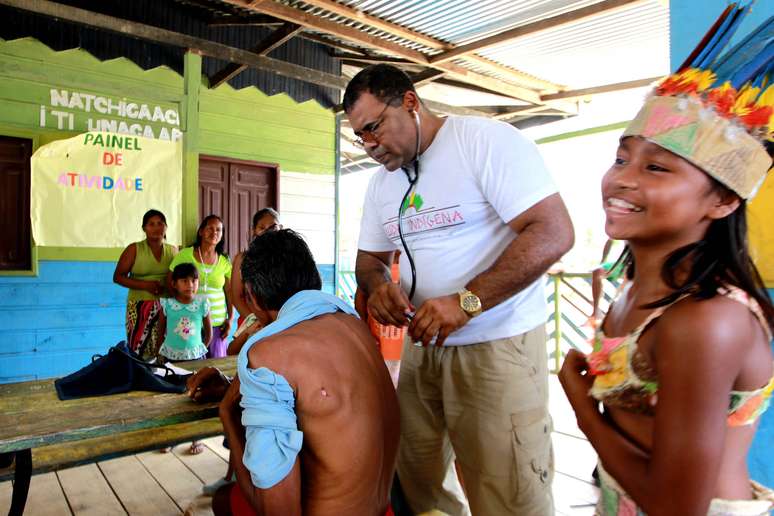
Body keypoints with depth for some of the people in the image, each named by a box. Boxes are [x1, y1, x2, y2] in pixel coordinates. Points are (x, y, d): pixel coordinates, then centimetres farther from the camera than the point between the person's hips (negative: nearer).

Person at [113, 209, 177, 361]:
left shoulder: (173, 250, 8)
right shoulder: (134, 249, 0)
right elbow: (117, 277, -1)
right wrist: (145, 285, -15)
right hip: (140, 307, -2)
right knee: (138, 350, -6)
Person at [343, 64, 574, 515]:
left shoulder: (486, 140, -12)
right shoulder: (381, 182, 12)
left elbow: (554, 233, -20)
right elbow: (370, 258, 18)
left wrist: (466, 301, -27)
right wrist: (378, 284, -7)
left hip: (497, 346, -7)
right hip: (421, 346, 7)